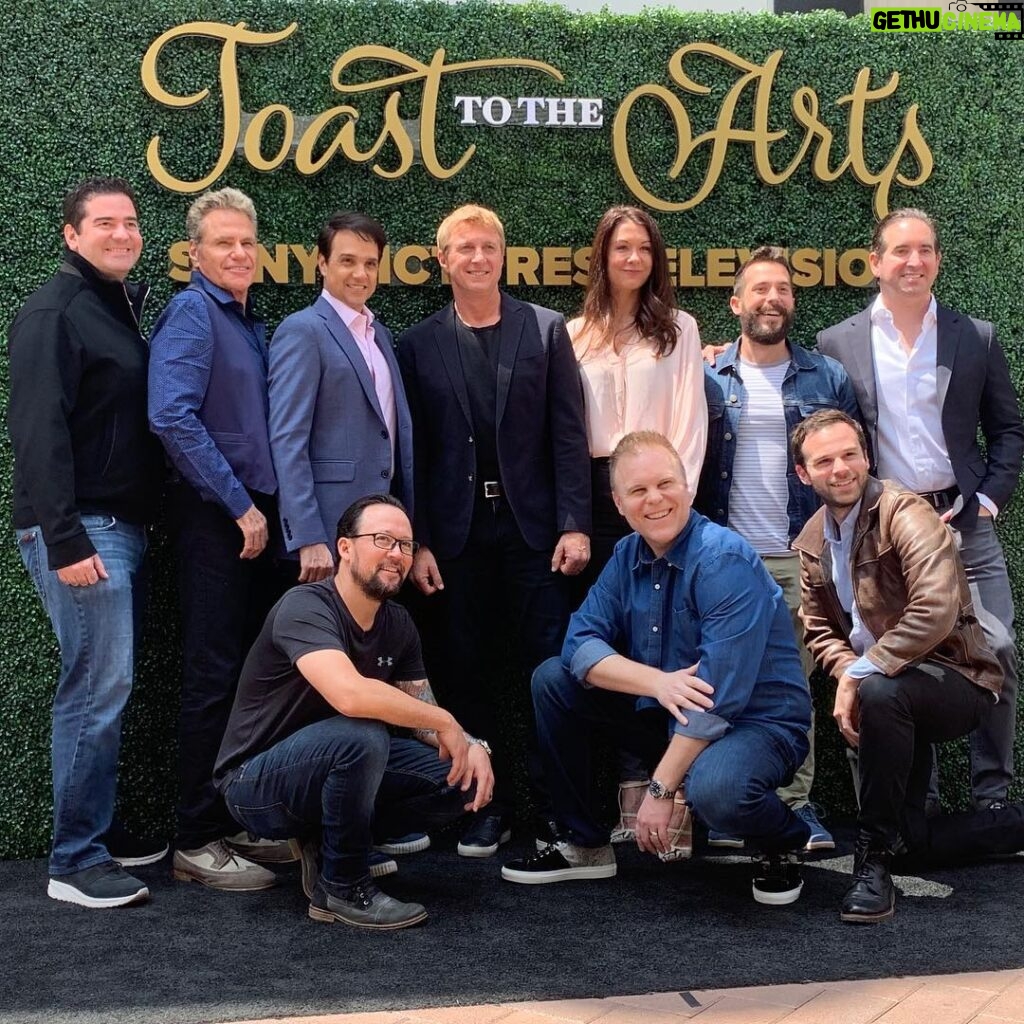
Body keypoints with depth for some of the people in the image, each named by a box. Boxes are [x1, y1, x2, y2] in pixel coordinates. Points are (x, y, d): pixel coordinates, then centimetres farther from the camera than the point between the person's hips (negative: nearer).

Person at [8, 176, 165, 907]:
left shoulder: (120, 307, 17)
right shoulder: (54, 312, -11)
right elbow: (39, 432, -18)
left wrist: (138, 518, 13)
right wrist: (65, 541, -23)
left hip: (122, 524, 9)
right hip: (81, 529, -9)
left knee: (108, 684, 12)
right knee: (100, 684, -9)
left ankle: (99, 831, 23)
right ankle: (76, 861, -1)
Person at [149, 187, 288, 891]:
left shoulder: (252, 321, 16)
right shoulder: (193, 312, -9)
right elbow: (173, 416, -21)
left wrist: (264, 506, 8)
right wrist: (240, 505, -17)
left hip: (257, 517, 8)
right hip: (215, 518, -8)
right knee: (214, 678, -4)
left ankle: (237, 822, 23)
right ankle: (198, 842, 5)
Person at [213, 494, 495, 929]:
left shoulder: (397, 623, 1)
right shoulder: (305, 606, -24)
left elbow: (421, 714, 7)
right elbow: (349, 694, -41)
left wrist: (470, 745, -15)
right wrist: (444, 721, -29)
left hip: (336, 768, 8)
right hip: (256, 782, -7)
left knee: (459, 780, -7)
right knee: (361, 735, -36)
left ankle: (328, 840, 5)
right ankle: (343, 888, -15)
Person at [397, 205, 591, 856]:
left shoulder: (546, 331, 5)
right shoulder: (419, 345, 7)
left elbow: (569, 436, 1)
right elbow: (415, 452, 4)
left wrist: (575, 525, -7)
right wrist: (419, 542, -2)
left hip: (534, 525, -1)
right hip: (459, 531, 1)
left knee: (554, 667, -1)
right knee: (469, 675, 6)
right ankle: (487, 807, 18)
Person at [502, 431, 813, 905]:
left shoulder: (725, 560, -22)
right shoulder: (627, 556, 1)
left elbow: (718, 696, -28)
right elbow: (580, 644, -7)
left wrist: (661, 788, -26)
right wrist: (658, 682, -26)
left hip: (755, 722, -7)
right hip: (668, 717, 7)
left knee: (713, 787, -39)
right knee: (552, 679, -3)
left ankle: (783, 843, -2)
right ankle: (582, 843, 9)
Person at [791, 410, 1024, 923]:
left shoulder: (904, 513, -18)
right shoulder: (811, 541, 6)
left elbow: (937, 610, -32)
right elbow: (819, 629, 10)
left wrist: (861, 674, -28)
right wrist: (846, 672, -12)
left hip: (956, 680, -8)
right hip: (895, 695, 8)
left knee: (881, 692, -40)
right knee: (911, 837, 6)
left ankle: (875, 858, -26)